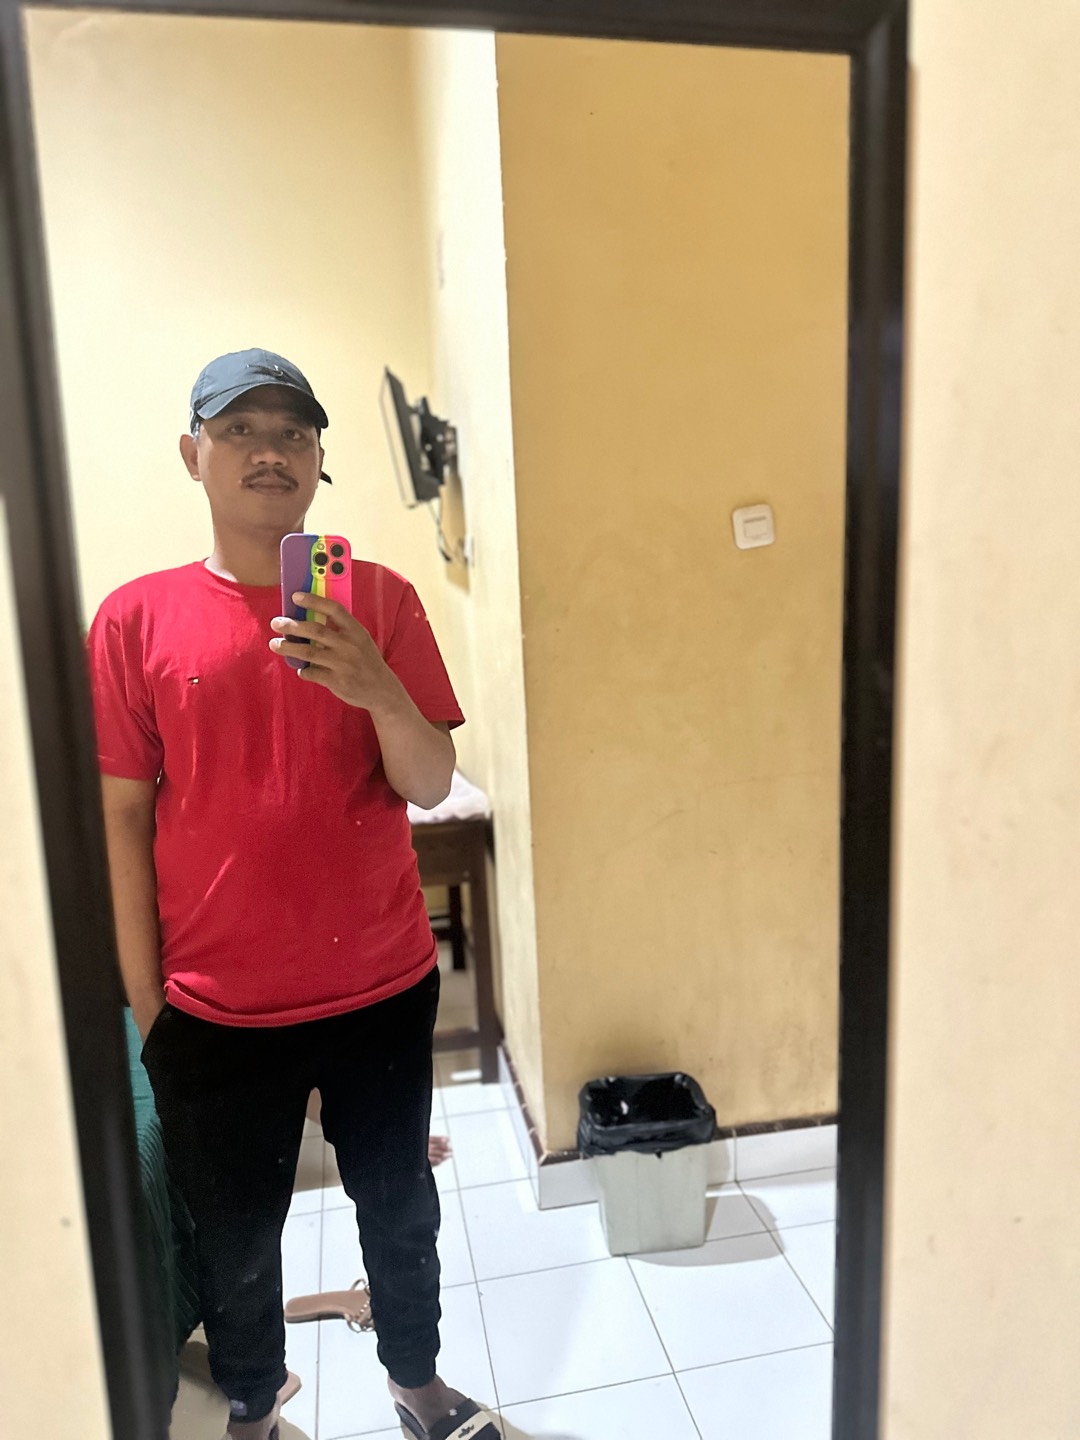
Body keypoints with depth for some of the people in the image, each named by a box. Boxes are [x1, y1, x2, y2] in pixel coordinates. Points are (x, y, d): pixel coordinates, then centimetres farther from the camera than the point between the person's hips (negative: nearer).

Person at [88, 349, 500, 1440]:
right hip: (217, 1010, 0)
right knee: (234, 1238, 18)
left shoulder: (380, 599, -3)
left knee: (399, 1206, 19)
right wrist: (146, 1007, -1)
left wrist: (379, 693, -28)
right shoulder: (136, 619, -4)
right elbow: (122, 819, -2)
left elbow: (430, 785, -7)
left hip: (382, 988, 1)